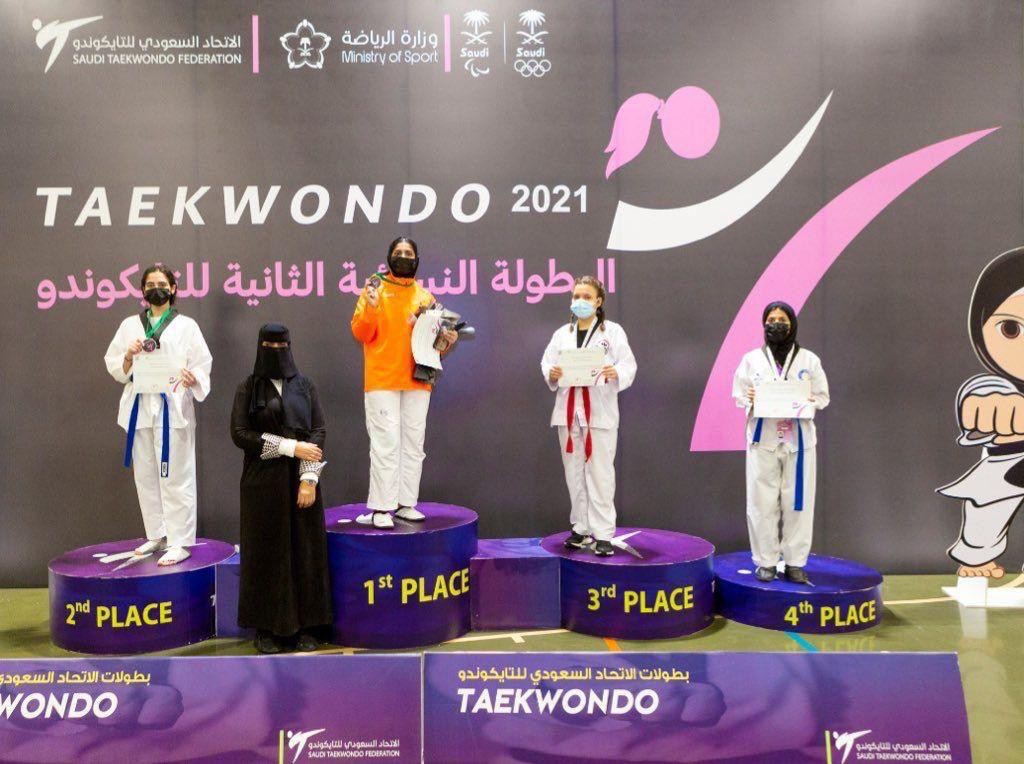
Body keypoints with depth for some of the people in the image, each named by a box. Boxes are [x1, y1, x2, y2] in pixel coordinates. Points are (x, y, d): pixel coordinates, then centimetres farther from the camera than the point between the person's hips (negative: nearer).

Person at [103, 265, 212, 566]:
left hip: (173, 408, -4)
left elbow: (203, 365, -1)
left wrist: (191, 377, -22)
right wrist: (128, 356, -9)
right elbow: (114, 367, 11)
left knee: (175, 477, -4)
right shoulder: (129, 325, 12)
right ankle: (157, 535, 23)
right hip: (139, 408, 4)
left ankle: (180, 542, 1)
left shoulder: (186, 326, 3)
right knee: (146, 476, 10)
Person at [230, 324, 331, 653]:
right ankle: (267, 626, 13)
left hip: (300, 481, 2)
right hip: (263, 481, -1)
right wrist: (291, 447, -15)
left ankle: (304, 625, 13)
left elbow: (319, 431, 0)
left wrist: (309, 479, -12)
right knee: (267, 552, 2)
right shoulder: (248, 388, 2)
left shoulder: (305, 386, 6)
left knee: (305, 549, 3)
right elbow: (239, 434, -8)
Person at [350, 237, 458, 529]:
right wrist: (371, 308, -23)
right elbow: (360, 333, -7)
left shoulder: (424, 296, 12)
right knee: (386, 445, -7)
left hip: (417, 381, 5)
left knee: (413, 444, 7)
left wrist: (445, 341, -1)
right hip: (382, 381, -4)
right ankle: (381, 508, -3)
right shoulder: (374, 289, 1)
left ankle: (406, 503, 15)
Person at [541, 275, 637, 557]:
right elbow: (547, 364, 6)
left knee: (600, 473, -4)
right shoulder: (562, 333, 13)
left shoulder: (613, 331, 2)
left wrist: (615, 373, -26)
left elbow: (629, 366, -4)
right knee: (574, 472, 10)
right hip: (569, 410, 4)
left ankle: (603, 533, 0)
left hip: (600, 412, -4)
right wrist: (552, 374, -17)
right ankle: (580, 528, 21)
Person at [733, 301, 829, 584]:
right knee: (762, 501, -1)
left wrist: (806, 402, -14)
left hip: (798, 439, 0)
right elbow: (739, 394, 7)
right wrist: (751, 400, -15)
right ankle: (766, 561, 11)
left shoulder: (809, 360, 6)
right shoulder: (752, 358, 7)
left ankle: (795, 562, 13)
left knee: (798, 501, 2)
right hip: (763, 438, 0)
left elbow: (822, 396, 7)